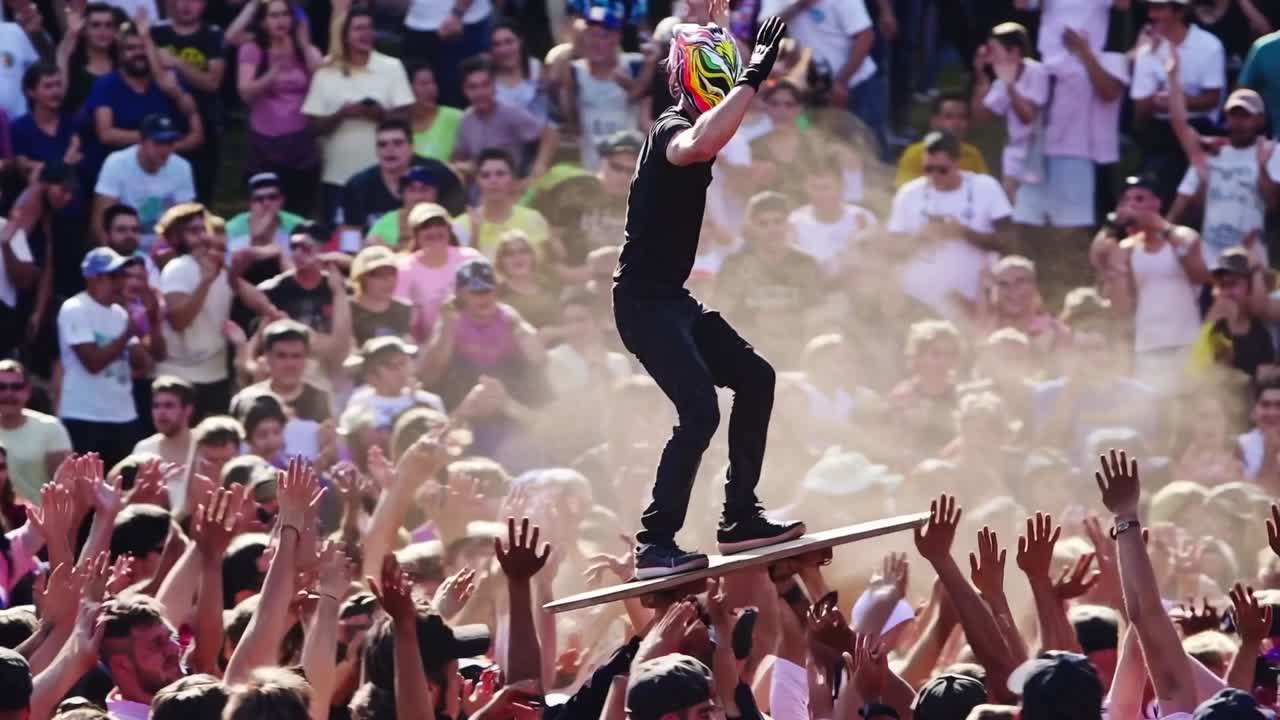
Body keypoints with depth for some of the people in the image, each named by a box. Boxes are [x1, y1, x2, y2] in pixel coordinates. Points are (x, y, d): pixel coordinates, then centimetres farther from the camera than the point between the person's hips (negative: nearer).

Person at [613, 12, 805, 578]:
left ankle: (739, 519, 18)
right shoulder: (672, 131, -19)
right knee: (700, 411, -19)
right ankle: (655, 545, -14)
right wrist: (753, 79, -43)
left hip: (674, 299, 11)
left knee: (754, 379, 13)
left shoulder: (691, 124, 11)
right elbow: (697, 146, -46)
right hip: (645, 302, -11)